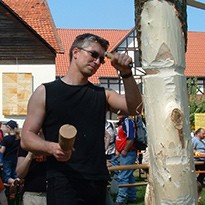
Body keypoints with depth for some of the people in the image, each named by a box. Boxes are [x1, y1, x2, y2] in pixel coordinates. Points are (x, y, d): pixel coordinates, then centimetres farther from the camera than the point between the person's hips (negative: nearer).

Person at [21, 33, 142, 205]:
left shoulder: (102, 95, 15)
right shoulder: (45, 92, 4)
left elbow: (133, 108, -2)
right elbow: (27, 138, 0)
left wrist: (126, 74, -15)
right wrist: (52, 147, -19)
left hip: (98, 183, 4)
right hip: (63, 184, -4)